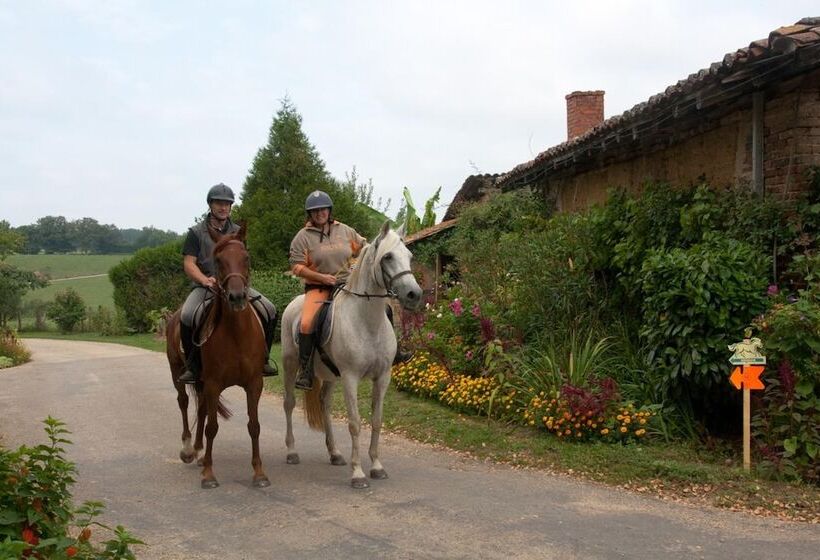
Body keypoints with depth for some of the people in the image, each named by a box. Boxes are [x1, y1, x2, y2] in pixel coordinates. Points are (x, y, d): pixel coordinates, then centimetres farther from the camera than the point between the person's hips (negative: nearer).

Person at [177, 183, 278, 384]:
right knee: (188, 316, -33)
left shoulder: (237, 232, 14)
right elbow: (188, 264, -4)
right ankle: (192, 366, -16)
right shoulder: (197, 232, 3)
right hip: (204, 286, -3)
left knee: (269, 311, -15)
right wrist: (206, 280, -22)